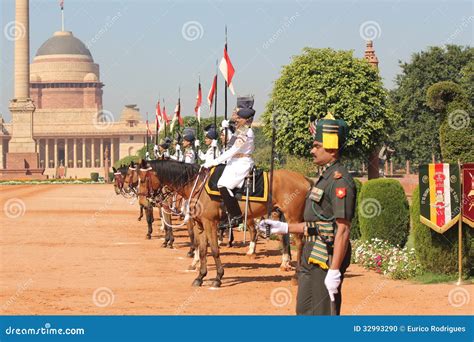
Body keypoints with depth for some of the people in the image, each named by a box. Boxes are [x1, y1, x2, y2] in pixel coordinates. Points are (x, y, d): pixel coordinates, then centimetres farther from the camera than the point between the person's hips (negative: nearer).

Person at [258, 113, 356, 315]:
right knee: (304, 312, 16)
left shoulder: (339, 180, -17)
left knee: (323, 315, -5)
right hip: (311, 260, 11)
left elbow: (343, 230, -22)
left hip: (327, 260, -11)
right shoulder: (325, 178, 16)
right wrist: (283, 228, 19)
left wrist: (334, 271, -26)